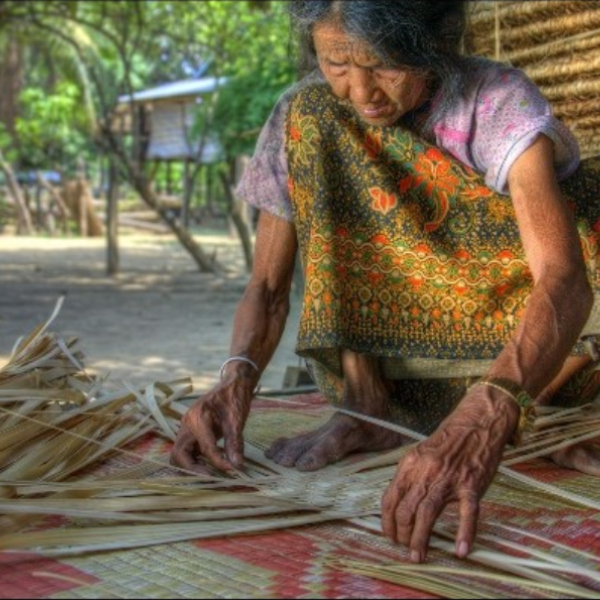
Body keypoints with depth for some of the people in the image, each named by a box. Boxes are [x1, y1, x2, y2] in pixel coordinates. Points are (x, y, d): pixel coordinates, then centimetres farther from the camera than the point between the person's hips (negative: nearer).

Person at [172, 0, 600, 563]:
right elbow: (267, 285, -11)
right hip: (399, 348, 2)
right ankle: (367, 413, -14)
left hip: (518, 358, -1)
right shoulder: (303, 115, -13)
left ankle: (527, 420, -10)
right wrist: (236, 376, -33)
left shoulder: (499, 102, -23)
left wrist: (486, 414, -56)